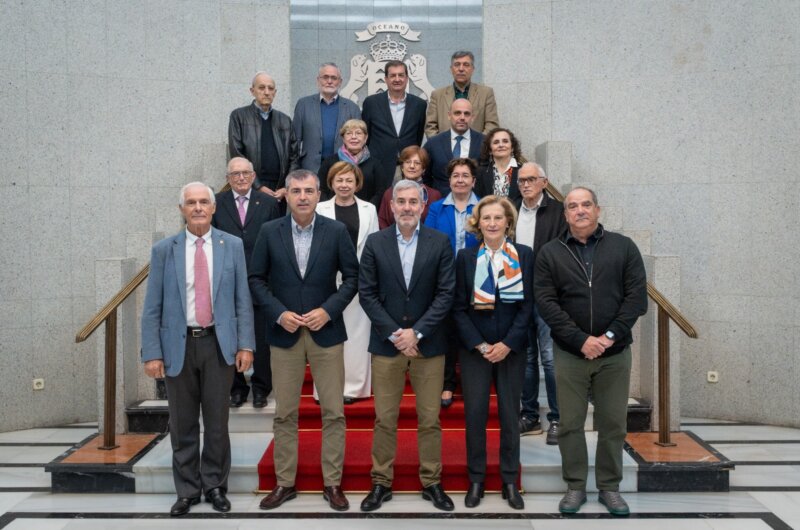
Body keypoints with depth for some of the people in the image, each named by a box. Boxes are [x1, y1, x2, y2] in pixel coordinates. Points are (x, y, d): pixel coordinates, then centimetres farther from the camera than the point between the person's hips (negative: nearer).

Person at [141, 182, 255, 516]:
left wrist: (246, 344, -4)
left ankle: (215, 486, 25)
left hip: (219, 344, 0)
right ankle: (187, 490, 24)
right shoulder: (163, 250, 1)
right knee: (183, 425, 9)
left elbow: (242, 300, 1)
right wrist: (152, 353, -6)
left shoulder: (232, 246, 2)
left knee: (217, 422, 9)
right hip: (179, 345, 0)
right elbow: (152, 308, 0)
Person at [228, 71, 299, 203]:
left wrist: (287, 188, -1)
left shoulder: (285, 120, 13)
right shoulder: (239, 116, 4)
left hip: (280, 193, 3)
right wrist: (259, 187, -9)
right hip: (250, 190, -2)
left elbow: (293, 157, 12)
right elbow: (236, 155, -3)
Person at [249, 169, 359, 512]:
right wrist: (279, 313, -10)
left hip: (326, 330, 0)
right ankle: (285, 483, 21)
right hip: (284, 332, 1)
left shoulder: (336, 231, -1)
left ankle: (332, 483, 17)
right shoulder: (269, 232, 1)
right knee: (285, 413, 8)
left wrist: (328, 310, -11)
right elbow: (256, 279, 3)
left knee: (333, 412, 4)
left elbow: (352, 277, 1)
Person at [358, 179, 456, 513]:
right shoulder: (375, 243, 1)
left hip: (428, 343, 0)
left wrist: (417, 332, -12)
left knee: (430, 419, 7)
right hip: (386, 343, 0)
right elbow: (367, 294, -1)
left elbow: (446, 293, -4)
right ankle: (381, 483, 19)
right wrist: (395, 334, -10)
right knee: (384, 419, 6)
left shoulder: (440, 242, 0)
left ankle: (432, 483, 21)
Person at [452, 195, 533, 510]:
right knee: (474, 413, 2)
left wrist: (507, 344, -11)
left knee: (510, 414, 6)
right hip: (474, 349, 0)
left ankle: (510, 481, 19)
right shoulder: (465, 256, 2)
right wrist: (479, 345, -10)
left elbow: (527, 305, -2)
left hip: (512, 349, 0)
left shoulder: (524, 255, 1)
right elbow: (459, 308, 0)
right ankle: (476, 480, 15)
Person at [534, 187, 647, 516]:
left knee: (613, 424, 8)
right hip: (569, 353, 0)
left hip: (615, 353, 1)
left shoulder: (623, 247, 3)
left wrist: (609, 336, -13)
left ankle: (610, 487, 23)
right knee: (570, 423, 6)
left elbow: (636, 296, -3)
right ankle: (575, 487, 20)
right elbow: (546, 302, -6)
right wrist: (581, 340, -16)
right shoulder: (550, 253, 2)